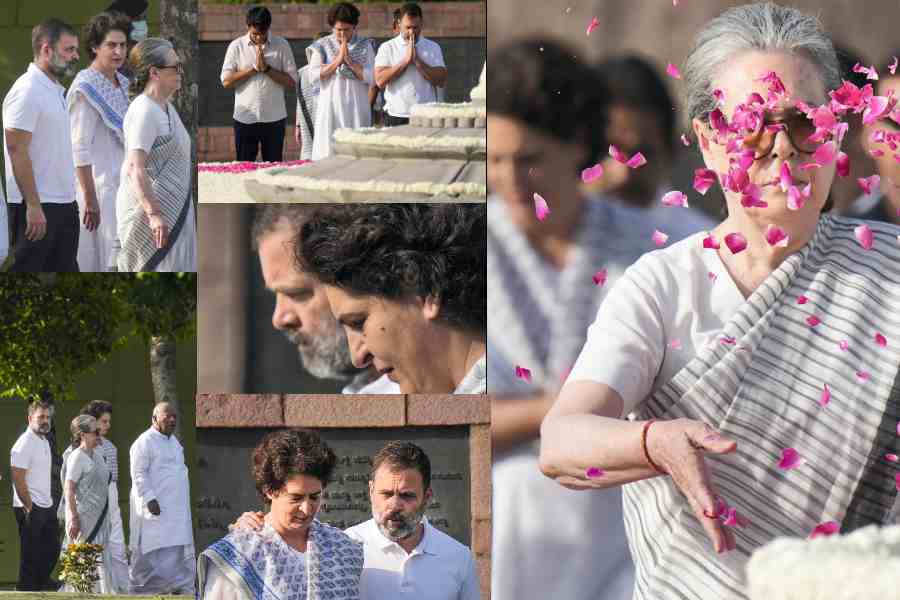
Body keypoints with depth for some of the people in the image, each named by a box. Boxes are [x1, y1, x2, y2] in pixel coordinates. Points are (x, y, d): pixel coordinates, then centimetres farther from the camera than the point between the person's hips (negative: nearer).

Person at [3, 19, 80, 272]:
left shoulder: (57, 90, 16)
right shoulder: (27, 91, -14)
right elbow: (17, 150, -19)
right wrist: (33, 206, -23)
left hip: (64, 204, 10)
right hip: (37, 207, -10)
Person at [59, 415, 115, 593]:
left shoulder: (97, 456, 13)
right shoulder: (77, 458, -13)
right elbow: (69, 489, -16)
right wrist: (74, 517, -20)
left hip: (99, 517, 9)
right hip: (83, 517, -9)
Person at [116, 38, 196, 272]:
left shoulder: (167, 108, 16)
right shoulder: (144, 111, -16)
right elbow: (135, 168, -25)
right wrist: (154, 213, -32)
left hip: (174, 212, 10)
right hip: (149, 211, -10)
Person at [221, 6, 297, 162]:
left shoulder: (281, 45, 2)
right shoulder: (236, 47, 3)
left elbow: (291, 82, -3)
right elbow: (226, 82, -6)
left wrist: (267, 68, -13)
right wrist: (254, 68, -11)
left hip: (274, 118, 0)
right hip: (245, 118, 0)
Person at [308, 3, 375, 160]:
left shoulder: (364, 46, 7)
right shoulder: (323, 46, 7)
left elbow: (372, 78, -4)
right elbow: (314, 75, -5)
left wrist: (350, 61, -10)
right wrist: (337, 60, -9)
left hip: (357, 110, 0)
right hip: (330, 109, 0)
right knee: (328, 155, -5)